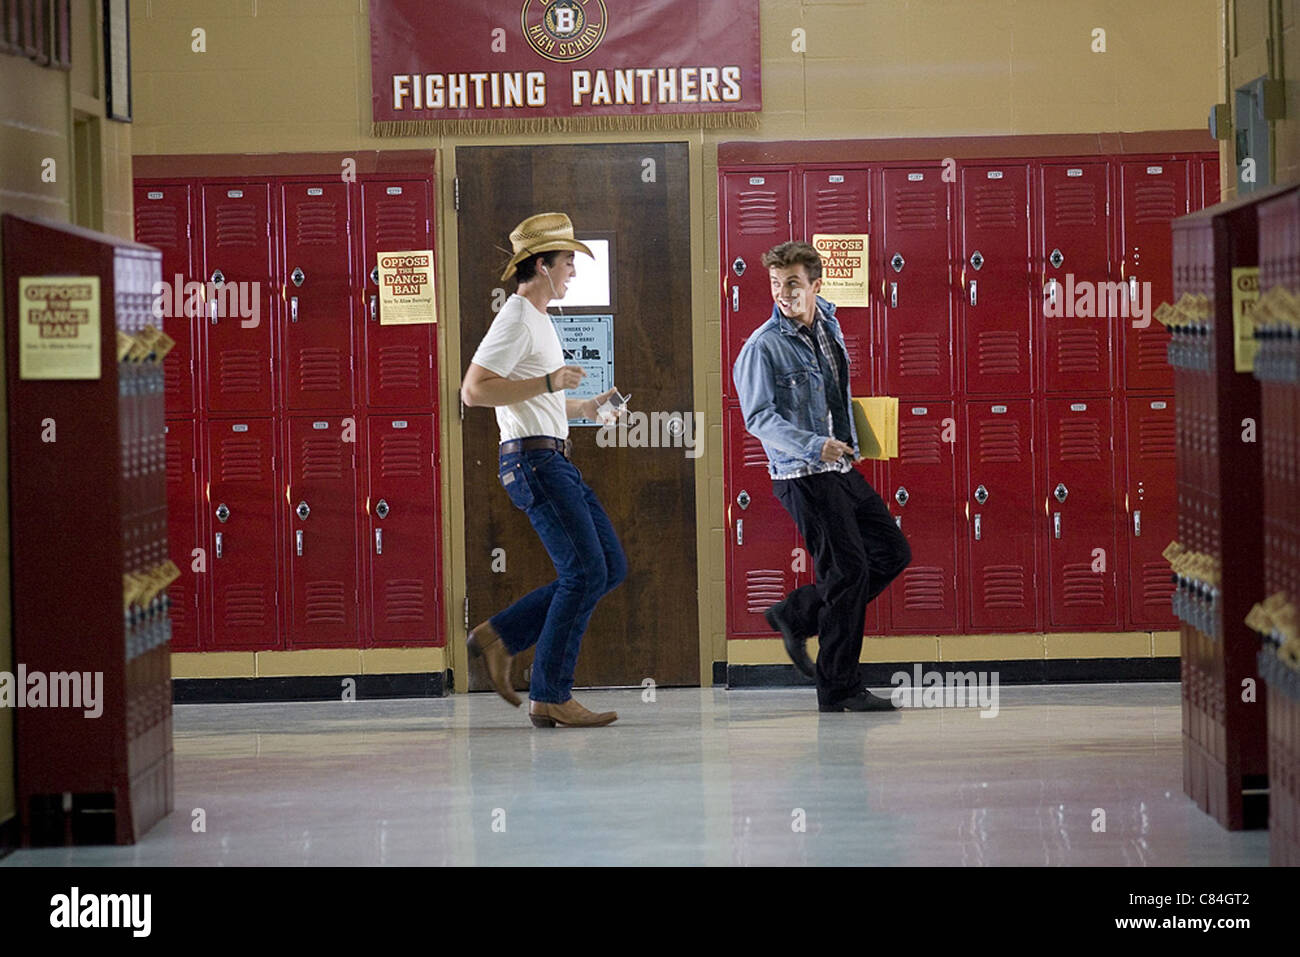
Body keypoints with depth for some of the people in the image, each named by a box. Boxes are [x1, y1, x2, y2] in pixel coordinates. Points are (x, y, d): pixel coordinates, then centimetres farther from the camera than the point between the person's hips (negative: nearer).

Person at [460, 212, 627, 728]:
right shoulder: (516, 320, -10)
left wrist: (583, 407, 21)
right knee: (585, 571, -12)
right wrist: (549, 382, -19)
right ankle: (550, 697, -8)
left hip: (556, 460, 10)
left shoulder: (538, 319, 22)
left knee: (610, 567, 7)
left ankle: (499, 636, 8)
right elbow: (474, 390, -20)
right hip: (535, 459, -10)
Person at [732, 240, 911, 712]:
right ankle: (839, 687, -2)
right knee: (849, 570, -10)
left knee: (893, 552, 10)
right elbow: (759, 417, -20)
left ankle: (797, 615, 17)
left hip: (842, 468, 8)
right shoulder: (763, 346, -13)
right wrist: (813, 446, -31)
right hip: (802, 475, -8)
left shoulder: (828, 323, 9)